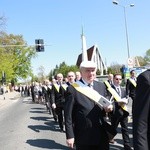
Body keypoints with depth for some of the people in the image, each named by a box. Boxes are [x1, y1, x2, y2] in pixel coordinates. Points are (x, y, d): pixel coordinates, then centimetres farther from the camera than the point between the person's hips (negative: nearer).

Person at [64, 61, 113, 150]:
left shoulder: (101, 86, 7)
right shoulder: (73, 89, -9)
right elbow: (68, 115, -8)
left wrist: (108, 107, -7)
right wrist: (70, 136, -10)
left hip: (102, 135, 4)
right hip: (83, 137, -4)